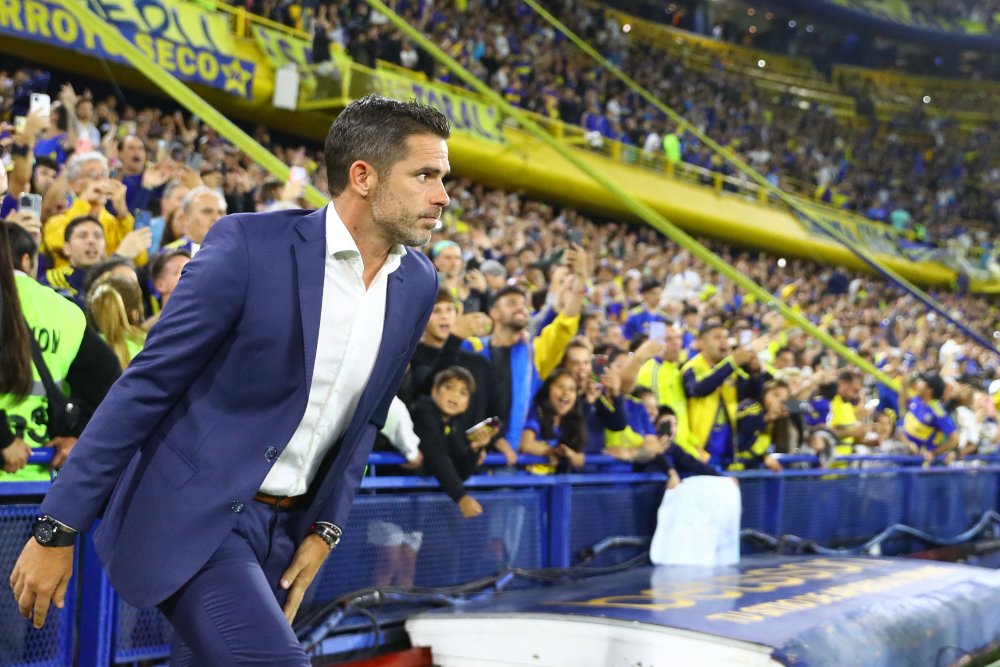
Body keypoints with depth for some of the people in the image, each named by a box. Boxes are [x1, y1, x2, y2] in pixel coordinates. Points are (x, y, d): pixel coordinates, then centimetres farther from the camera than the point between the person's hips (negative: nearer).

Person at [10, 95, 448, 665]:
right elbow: (147, 383, -12)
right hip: (193, 514, -6)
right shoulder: (249, 245, -15)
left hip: (284, 530, 6)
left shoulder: (418, 285, 3)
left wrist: (325, 529, 7)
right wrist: (58, 529, -11)